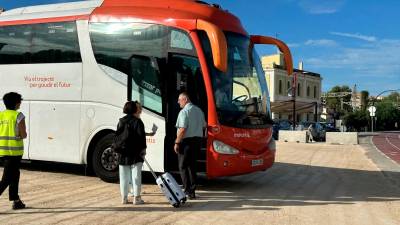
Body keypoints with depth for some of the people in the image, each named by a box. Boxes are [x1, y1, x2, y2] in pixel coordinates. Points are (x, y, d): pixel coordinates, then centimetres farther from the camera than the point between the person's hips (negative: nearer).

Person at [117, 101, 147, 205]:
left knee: (124, 177, 10)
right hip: (135, 153, -5)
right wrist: (143, 148, -5)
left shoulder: (121, 122, 11)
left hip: (123, 154, 6)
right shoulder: (137, 121, -9)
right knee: (136, 176, 0)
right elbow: (141, 136, -13)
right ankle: (136, 197, 0)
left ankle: (124, 197, 14)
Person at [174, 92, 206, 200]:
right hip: (198, 140, 8)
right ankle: (192, 189, 19)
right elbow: (204, 126, 21)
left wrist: (177, 142, -16)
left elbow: (182, 129, -21)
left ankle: (188, 192, -2)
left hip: (187, 141, -8)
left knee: (183, 166, 1)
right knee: (192, 165, 16)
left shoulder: (184, 111, -14)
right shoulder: (199, 110, 12)